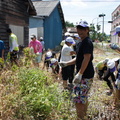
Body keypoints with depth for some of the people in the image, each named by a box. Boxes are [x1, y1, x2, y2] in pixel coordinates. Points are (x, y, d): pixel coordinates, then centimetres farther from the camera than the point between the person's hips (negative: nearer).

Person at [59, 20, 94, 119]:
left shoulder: (87, 42, -14)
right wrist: (66, 63, 15)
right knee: (83, 98, 20)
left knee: (78, 99, -8)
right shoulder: (82, 42, 16)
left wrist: (80, 74, -27)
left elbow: (87, 58, -23)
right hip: (83, 75, 10)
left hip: (85, 76, -10)